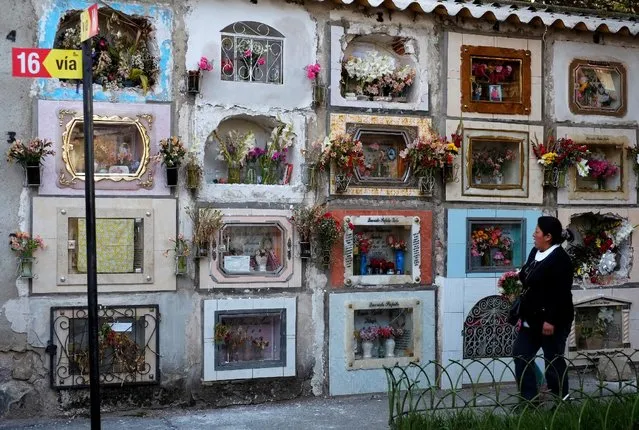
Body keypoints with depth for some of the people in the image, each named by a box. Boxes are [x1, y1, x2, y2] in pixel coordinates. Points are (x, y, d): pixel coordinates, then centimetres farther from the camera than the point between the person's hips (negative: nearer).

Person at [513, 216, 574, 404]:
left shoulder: (560, 259, -17)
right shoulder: (535, 253, 10)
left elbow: (561, 294, -22)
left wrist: (551, 320, -24)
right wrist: (523, 315, 16)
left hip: (551, 321, -9)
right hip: (532, 319, 9)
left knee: (553, 362, 2)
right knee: (520, 355, 11)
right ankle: (530, 399, 19)